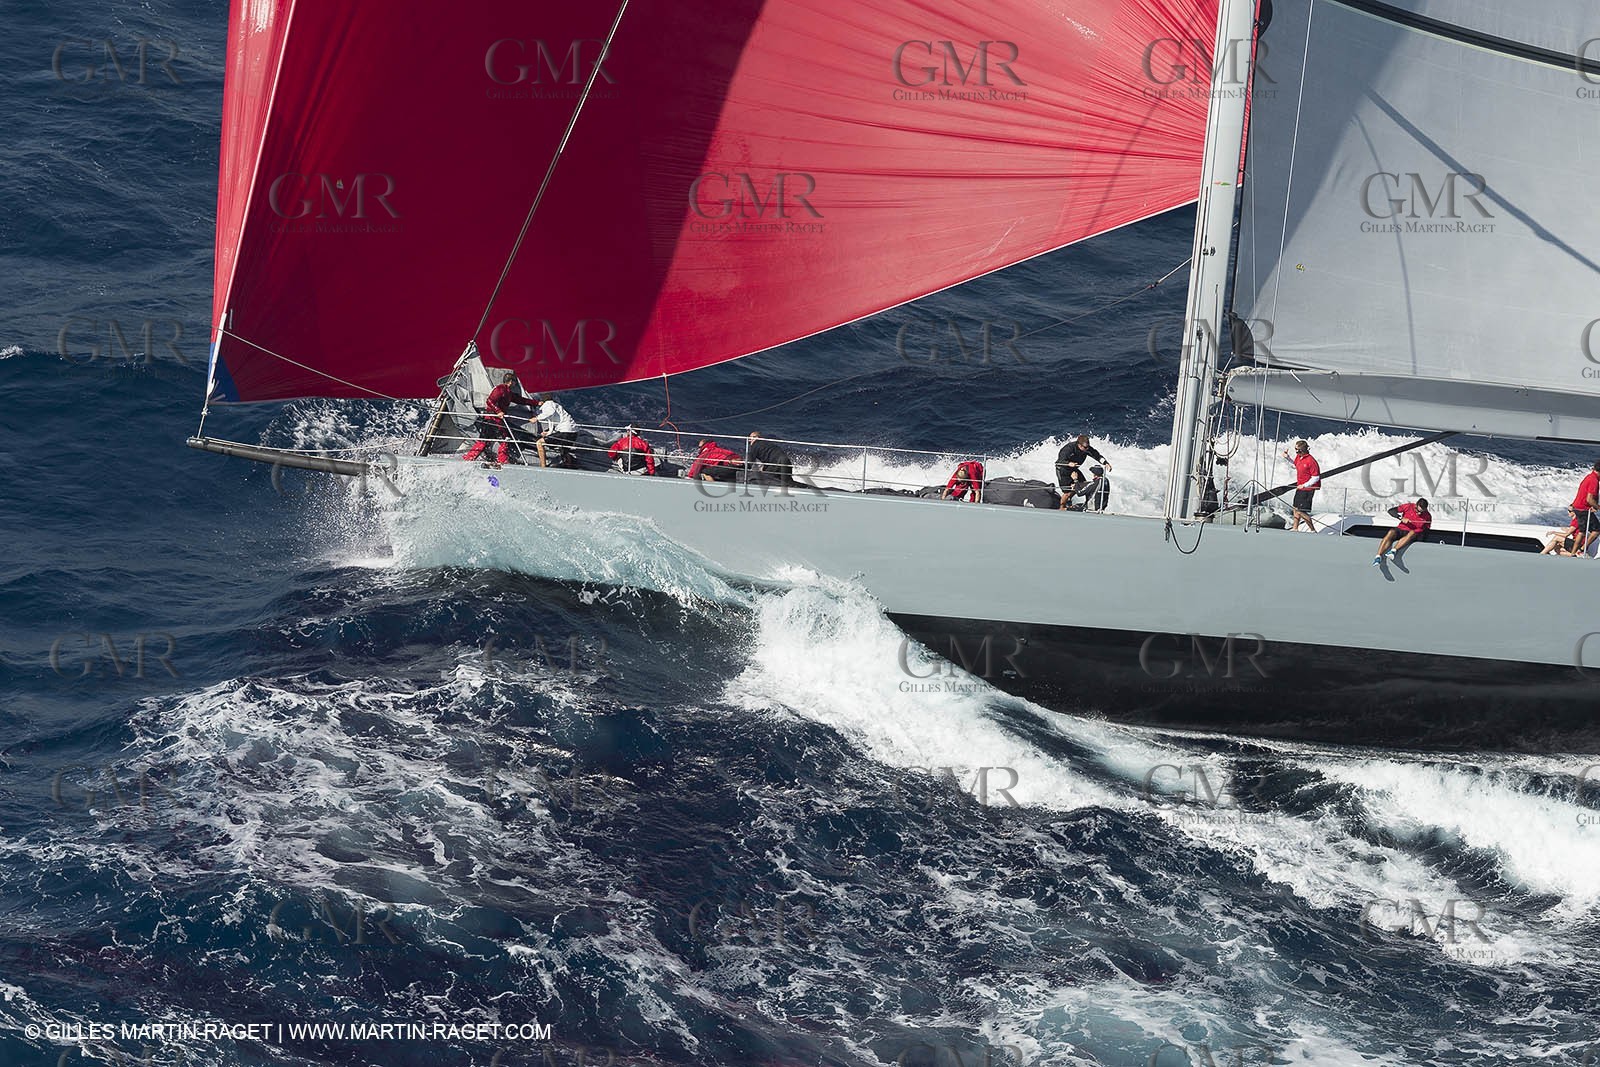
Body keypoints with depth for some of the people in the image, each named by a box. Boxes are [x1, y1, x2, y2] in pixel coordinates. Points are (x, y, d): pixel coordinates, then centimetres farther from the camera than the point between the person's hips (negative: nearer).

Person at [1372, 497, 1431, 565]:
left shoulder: (1427, 516, 2)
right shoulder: (1408, 507, 0)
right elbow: (1391, 511, 1)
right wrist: (1401, 518, -12)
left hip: (1413, 534, 0)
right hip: (1401, 529, 0)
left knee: (1412, 533, -37)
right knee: (1391, 532, -33)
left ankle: (1394, 550, -54)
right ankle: (1378, 556, -47)